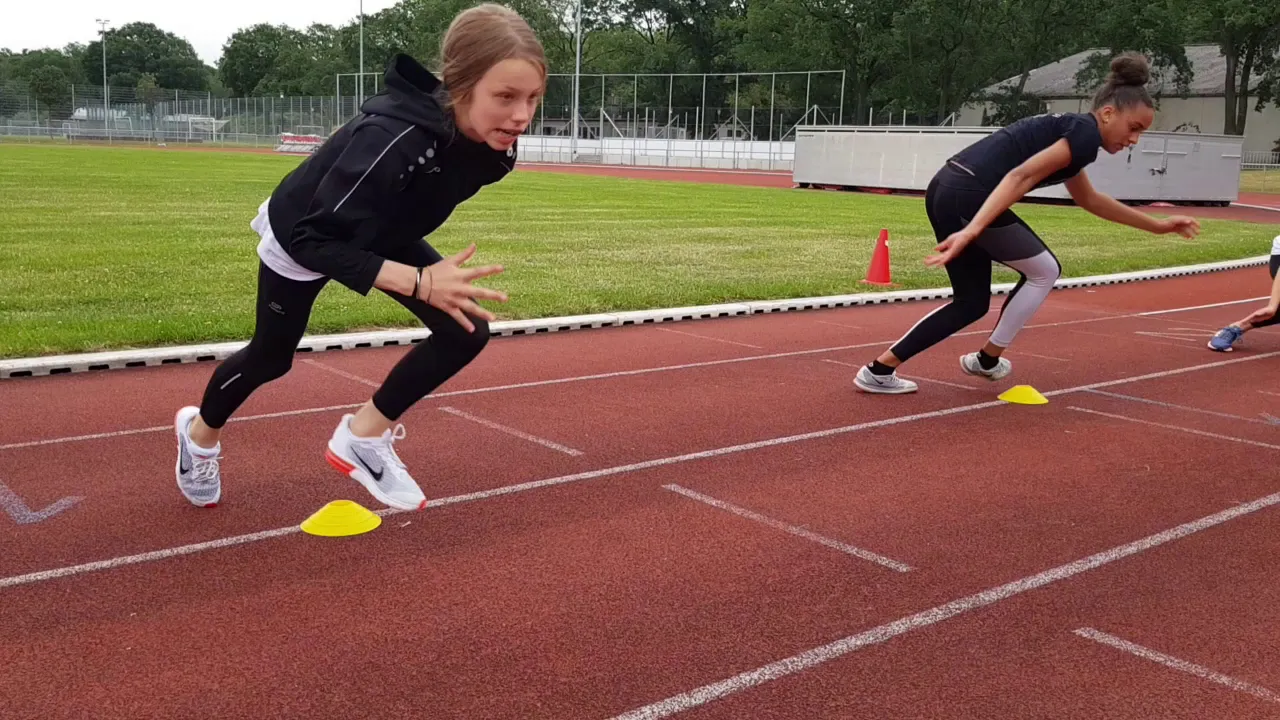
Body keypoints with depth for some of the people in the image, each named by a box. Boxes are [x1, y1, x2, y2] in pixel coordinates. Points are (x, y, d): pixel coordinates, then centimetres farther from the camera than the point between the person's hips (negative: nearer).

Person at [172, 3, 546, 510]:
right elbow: (314, 241, -39)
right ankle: (199, 431, 49)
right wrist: (417, 282, -45)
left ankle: (365, 435, 6)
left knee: (467, 331, -12)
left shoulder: (490, 144, -24)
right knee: (271, 358, 16)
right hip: (302, 236, -5)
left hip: (379, 233, 6)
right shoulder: (391, 138, -45)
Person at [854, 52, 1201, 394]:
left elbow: (1090, 199, 41)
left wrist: (1158, 225, 48)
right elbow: (1021, 176, -19)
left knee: (973, 301, 18)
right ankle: (987, 360, 24)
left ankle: (879, 369, 13)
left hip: (944, 191, 9)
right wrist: (973, 230, -29)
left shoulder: (1069, 130, 27)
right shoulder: (1086, 134, -4)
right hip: (970, 197, -9)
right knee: (1045, 271, 14)